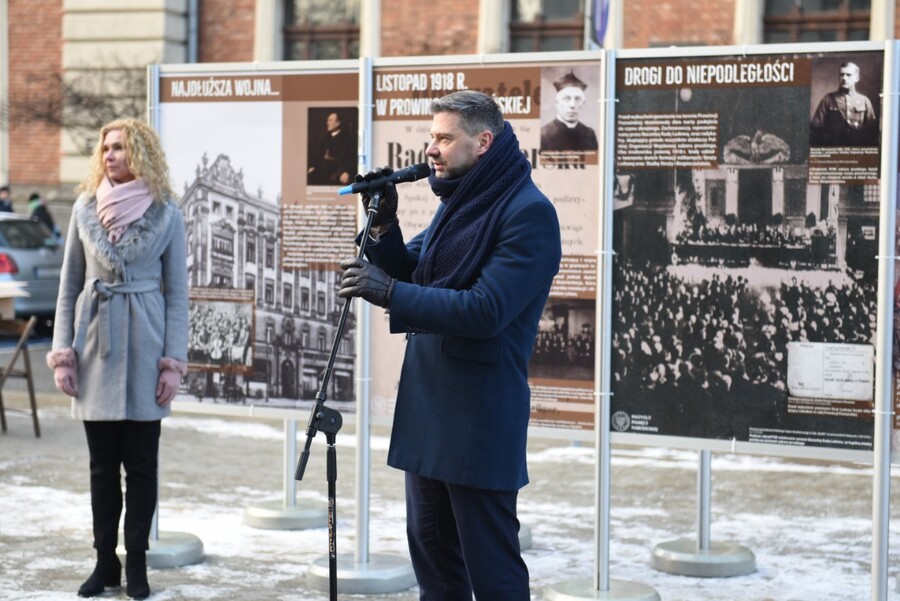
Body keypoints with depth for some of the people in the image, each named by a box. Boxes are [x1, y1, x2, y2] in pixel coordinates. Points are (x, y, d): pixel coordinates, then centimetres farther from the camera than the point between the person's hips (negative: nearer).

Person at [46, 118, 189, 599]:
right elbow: (69, 284, 8)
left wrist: (174, 361, -6)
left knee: (141, 461, 3)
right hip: (95, 347, 2)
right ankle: (105, 561, 15)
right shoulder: (85, 207, 5)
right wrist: (63, 352, 1)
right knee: (102, 462, 7)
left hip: (144, 347, -2)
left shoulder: (165, 215, -1)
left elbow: (177, 293, 0)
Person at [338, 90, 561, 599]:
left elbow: (487, 310, -23)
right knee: (432, 553, 16)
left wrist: (390, 293, -24)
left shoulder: (527, 213, -15)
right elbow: (408, 272, 16)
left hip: (480, 416, -9)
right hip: (427, 404, 9)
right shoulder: (457, 203, 13)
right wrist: (384, 223, -1)